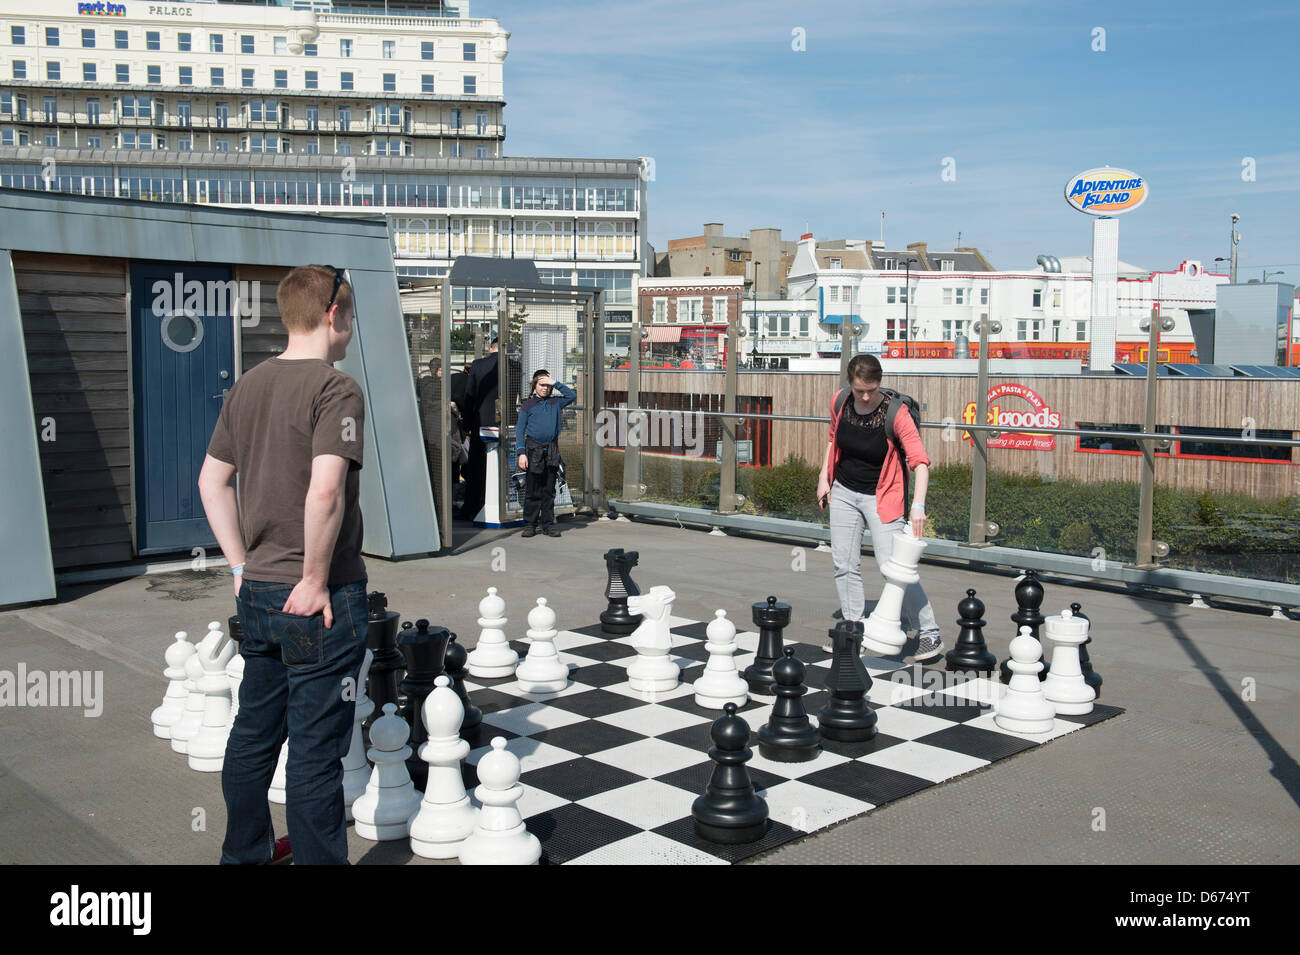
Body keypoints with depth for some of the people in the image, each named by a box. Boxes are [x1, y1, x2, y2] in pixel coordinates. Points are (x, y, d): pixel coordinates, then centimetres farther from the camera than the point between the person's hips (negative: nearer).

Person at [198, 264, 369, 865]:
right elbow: (324, 490, -28)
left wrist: (242, 565, 14)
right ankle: (318, 859, 15)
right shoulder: (336, 388, -15)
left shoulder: (248, 386, 8)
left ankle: (245, 851, 37)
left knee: (254, 731, 21)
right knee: (315, 750, 3)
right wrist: (316, 580, -18)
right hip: (320, 602, -8)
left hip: (257, 592, 8)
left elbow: (211, 480, 12)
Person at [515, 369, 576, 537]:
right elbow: (519, 430, 1)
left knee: (549, 490, 6)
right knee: (532, 490, -1)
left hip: (552, 450, 2)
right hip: (534, 449, -2)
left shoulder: (555, 402, 12)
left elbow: (572, 396, 4)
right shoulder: (527, 404, 4)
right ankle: (530, 525, 6)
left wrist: (556, 383, 0)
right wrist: (521, 453, -9)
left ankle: (548, 524, 11)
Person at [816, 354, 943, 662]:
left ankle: (930, 635, -1)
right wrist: (824, 477, 9)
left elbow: (919, 461, -29)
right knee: (844, 566, 6)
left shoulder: (895, 413, -22)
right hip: (843, 492, 5)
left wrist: (918, 505, -41)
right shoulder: (839, 402, -8)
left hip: (881, 497, -5)